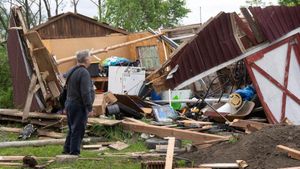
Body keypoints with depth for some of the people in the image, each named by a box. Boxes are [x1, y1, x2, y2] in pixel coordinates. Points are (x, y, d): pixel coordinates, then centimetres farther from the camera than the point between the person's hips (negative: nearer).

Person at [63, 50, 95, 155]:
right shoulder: (84, 73, -18)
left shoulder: (71, 71, 13)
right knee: (78, 130, -4)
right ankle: (74, 152, -2)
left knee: (72, 129, 19)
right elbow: (85, 93, -23)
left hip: (70, 104, 10)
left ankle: (67, 150, 24)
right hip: (79, 106, -10)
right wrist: (89, 107, -18)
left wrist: (66, 106, 21)